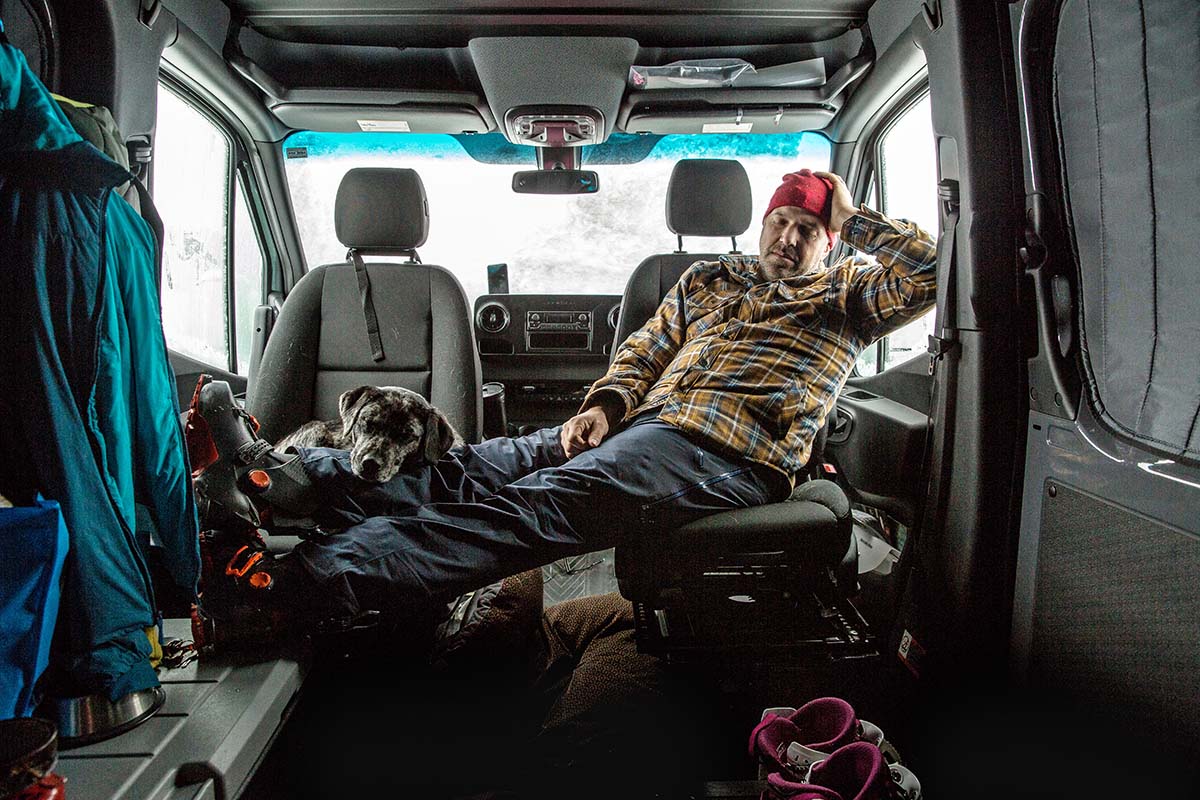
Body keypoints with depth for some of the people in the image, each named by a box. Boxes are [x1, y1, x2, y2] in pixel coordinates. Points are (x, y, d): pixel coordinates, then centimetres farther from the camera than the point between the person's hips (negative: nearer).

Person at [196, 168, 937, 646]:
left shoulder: (843, 296, 18)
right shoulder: (710, 278, 28)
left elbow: (933, 269, 5)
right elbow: (644, 348, 21)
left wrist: (854, 215, 12)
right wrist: (606, 404, 2)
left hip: (727, 453, -6)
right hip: (644, 421, 6)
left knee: (537, 502, -29)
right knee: (482, 464, -13)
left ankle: (313, 578, -42)